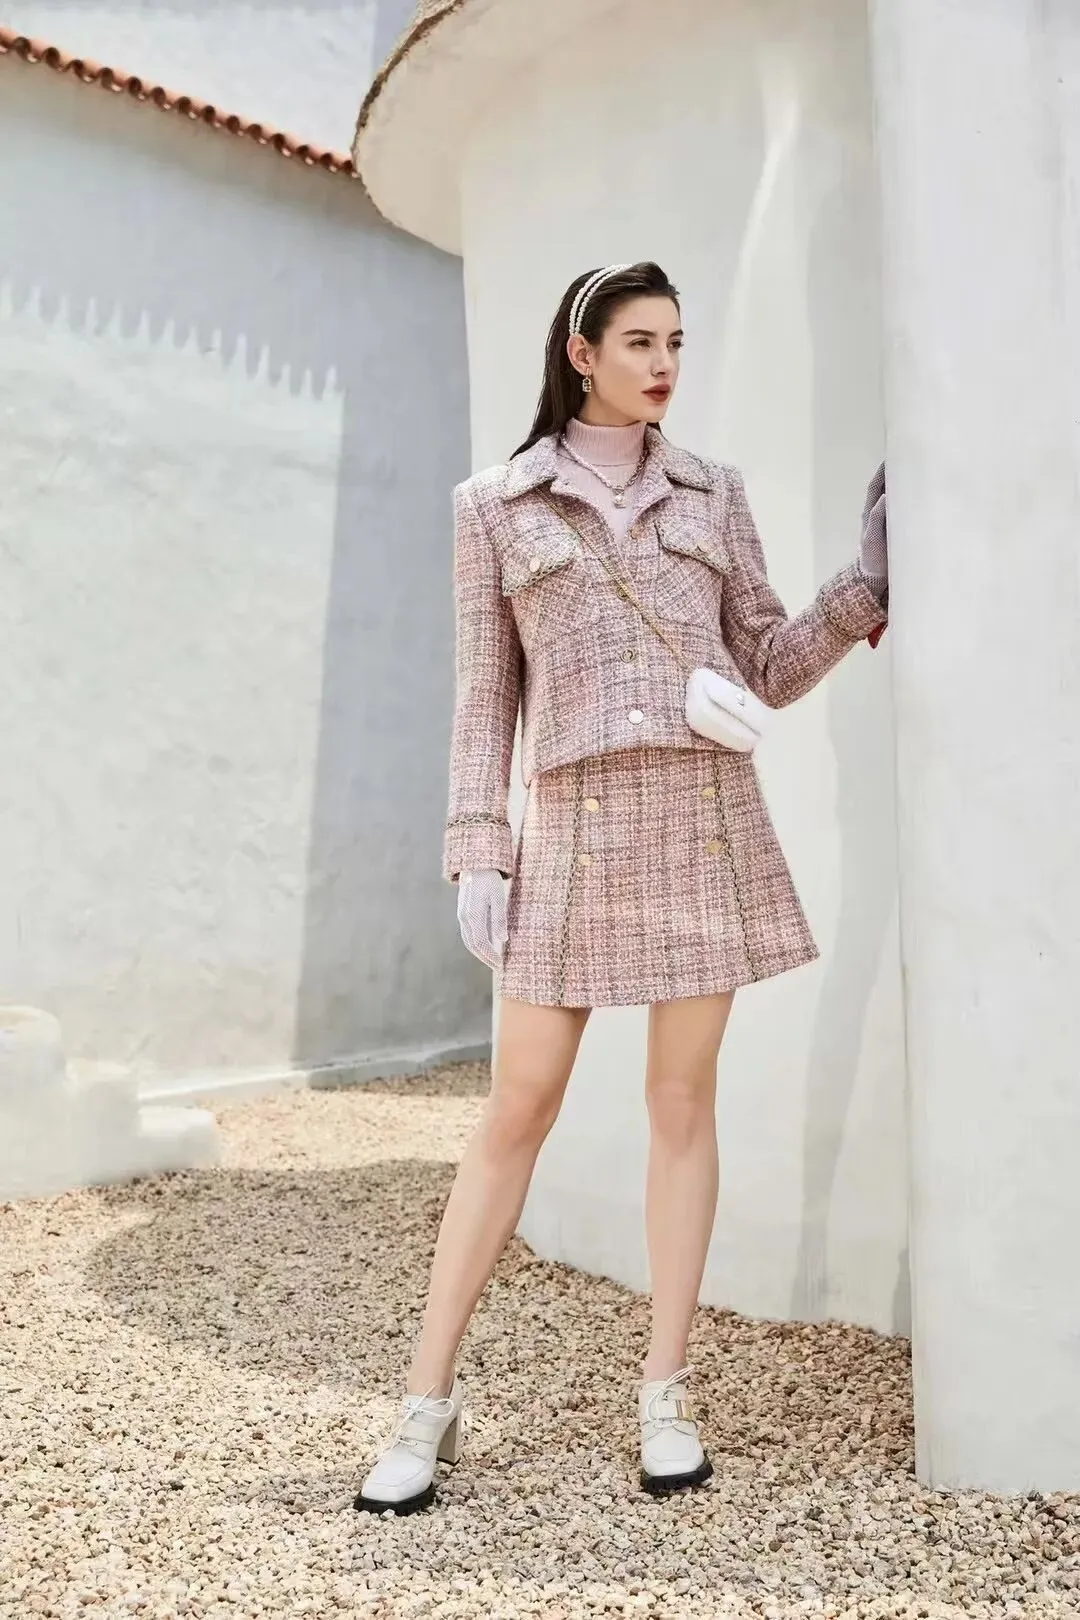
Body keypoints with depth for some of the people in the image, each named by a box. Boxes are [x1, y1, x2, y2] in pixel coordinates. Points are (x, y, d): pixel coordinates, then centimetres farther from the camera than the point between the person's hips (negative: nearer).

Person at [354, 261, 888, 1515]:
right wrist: (476, 850, -2)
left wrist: (863, 585, -2)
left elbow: (771, 671, 11)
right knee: (516, 1111, 0)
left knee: (684, 1101, 5)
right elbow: (486, 694, 5)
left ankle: (666, 1395, 18)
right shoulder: (495, 504, 8)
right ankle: (428, 1401, 13)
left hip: (707, 817, 2)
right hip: (575, 827, -2)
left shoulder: (712, 493, 13)